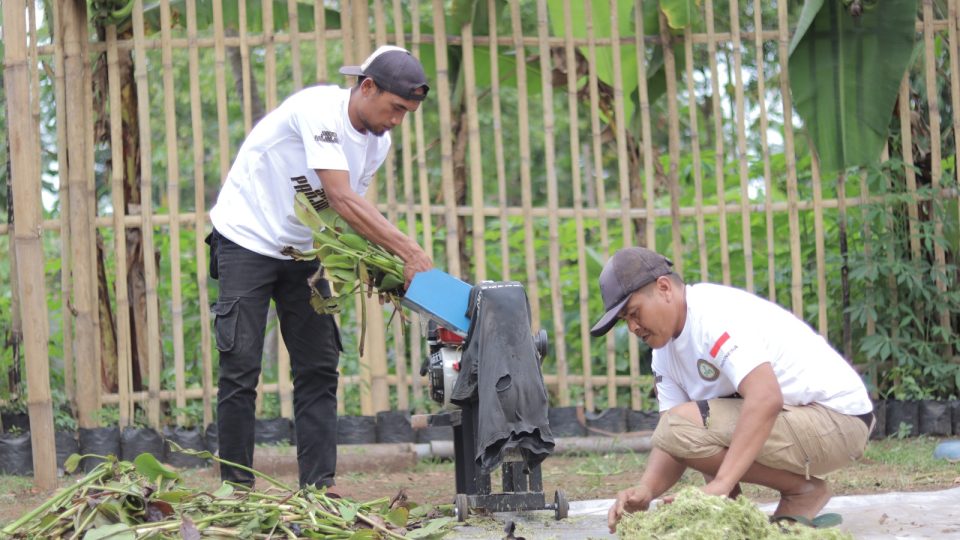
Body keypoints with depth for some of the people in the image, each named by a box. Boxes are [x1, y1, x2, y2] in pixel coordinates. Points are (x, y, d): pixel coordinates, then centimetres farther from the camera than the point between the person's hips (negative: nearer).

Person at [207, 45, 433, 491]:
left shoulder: (377, 143, 0)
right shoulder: (319, 109, -26)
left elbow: (351, 211, 7)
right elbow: (341, 198, -34)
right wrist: (409, 251, -37)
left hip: (303, 251, 8)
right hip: (247, 239, -8)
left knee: (318, 369, 1)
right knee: (240, 368, -9)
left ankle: (319, 485, 0)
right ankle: (236, 487, -4)